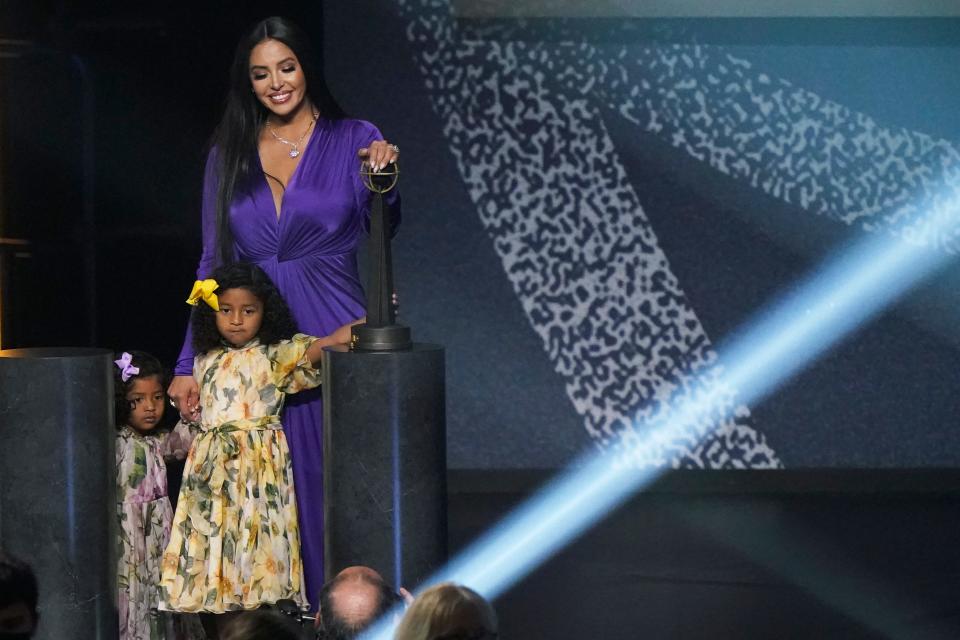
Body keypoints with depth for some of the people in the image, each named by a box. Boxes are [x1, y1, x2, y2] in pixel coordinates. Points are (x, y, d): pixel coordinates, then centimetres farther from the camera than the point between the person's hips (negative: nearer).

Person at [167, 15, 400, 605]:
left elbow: (383, 225, -11)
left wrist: (384, 176, -33)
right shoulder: (229, 156, 10)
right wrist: (190, 364, 5)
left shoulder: (352, 140, 4)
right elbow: (213, 264, 11)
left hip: (333, 340, -2)